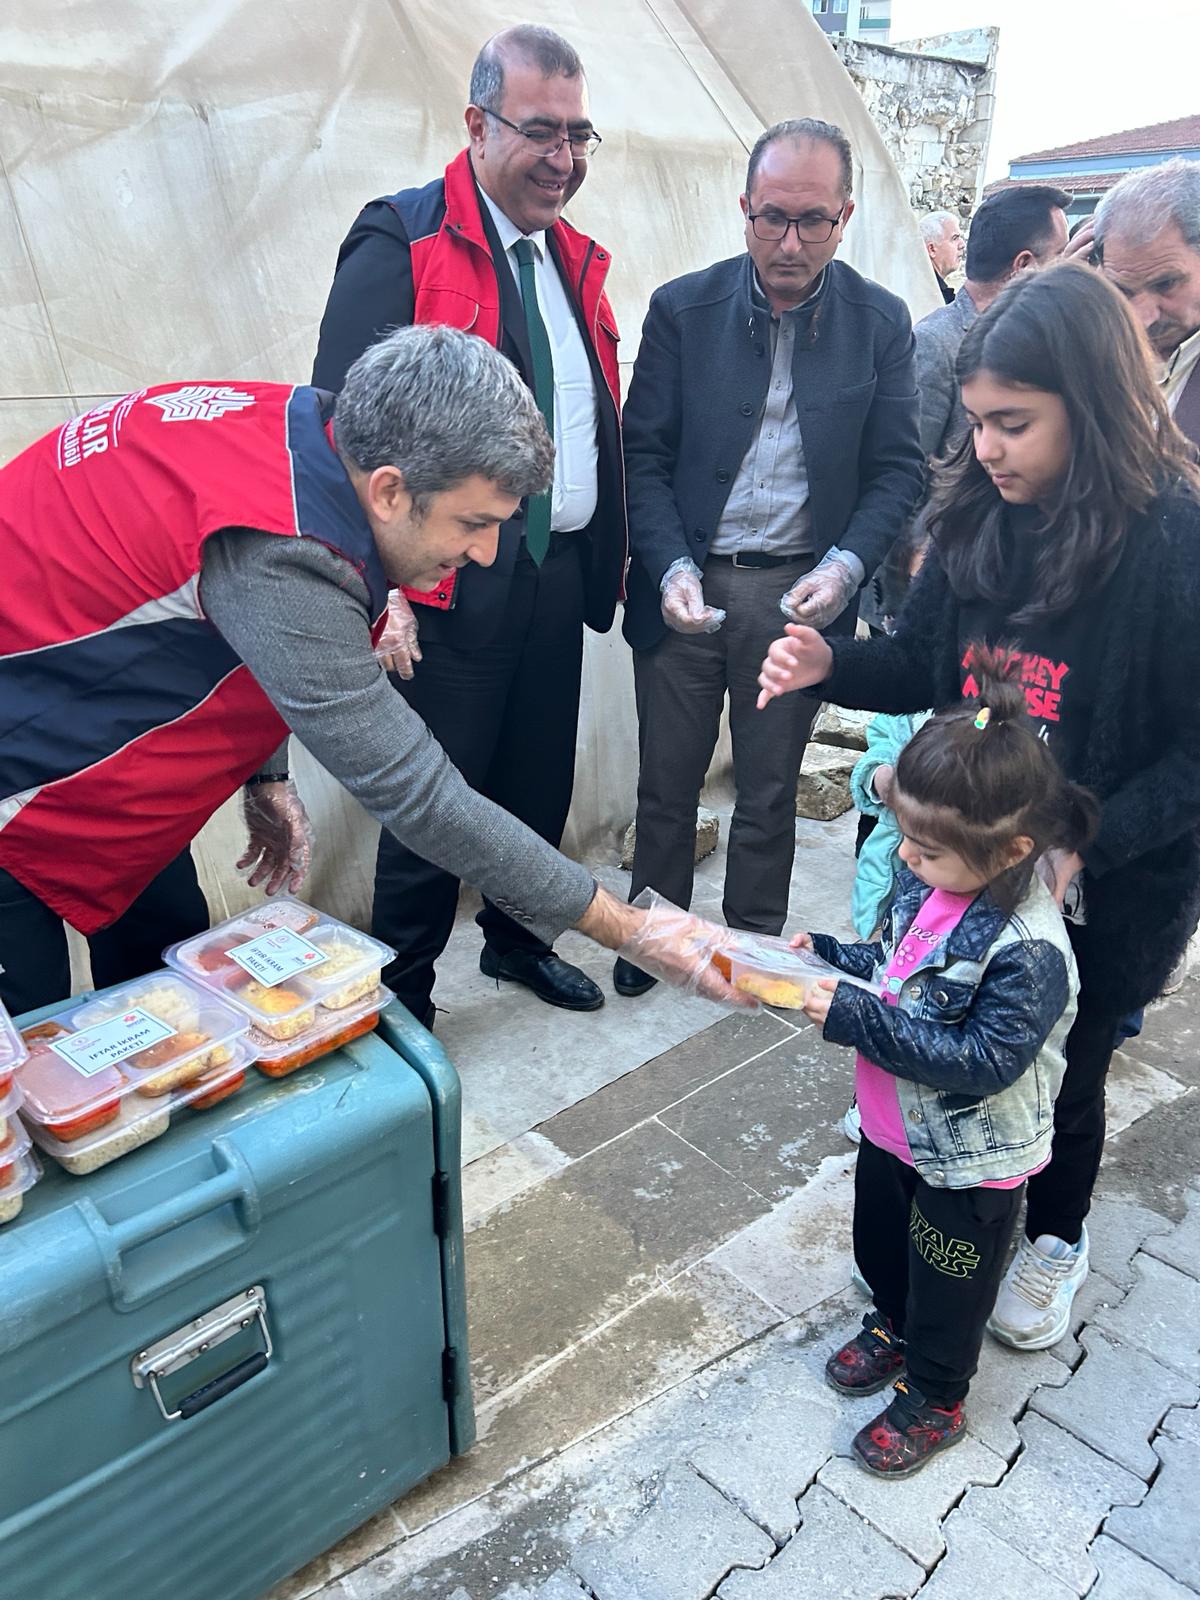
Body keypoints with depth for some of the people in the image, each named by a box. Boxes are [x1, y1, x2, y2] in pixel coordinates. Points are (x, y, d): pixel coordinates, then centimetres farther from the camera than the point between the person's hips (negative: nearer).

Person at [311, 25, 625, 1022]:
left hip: (560, 570, 7)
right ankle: (402, 997, 21)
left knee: (540, 782, 17)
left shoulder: (574, 258, 16)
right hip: (454, 583, -7)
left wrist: (611, 551, 14)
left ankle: (516, 940, 39)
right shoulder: (401, 241, -8)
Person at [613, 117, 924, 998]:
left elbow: (897, 469, 2)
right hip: (688, 584, 0)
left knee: (769, 791, 13)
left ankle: (755, 943, 32)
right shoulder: (682, 308, -1)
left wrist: (845, 566, -16)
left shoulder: (881, 322, 0)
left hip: (800, 592, 0)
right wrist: (670, 569, -16)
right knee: (666, 783, 11)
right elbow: (645, 455, -2)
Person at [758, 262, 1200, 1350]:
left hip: (1111, 886, -4)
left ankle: (1056, 1239, 47)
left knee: (1062, 1067, 16)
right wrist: (830, 664, -15)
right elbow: (924, 666, 3)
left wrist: (1085, 845, -27)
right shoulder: (979, 517, -5)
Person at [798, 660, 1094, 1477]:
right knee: (879, 1240, 29)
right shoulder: (931, 884, -11)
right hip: (894, 1127, 7)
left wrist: (859, 1021, -35)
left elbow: (985, 1061, -34)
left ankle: (935, 1399, 46)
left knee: (948, 1282, 19)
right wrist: (828, 957, -11)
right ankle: (893, 1327, 59)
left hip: (968, 1162, -7)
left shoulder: (1029, 950, -34)